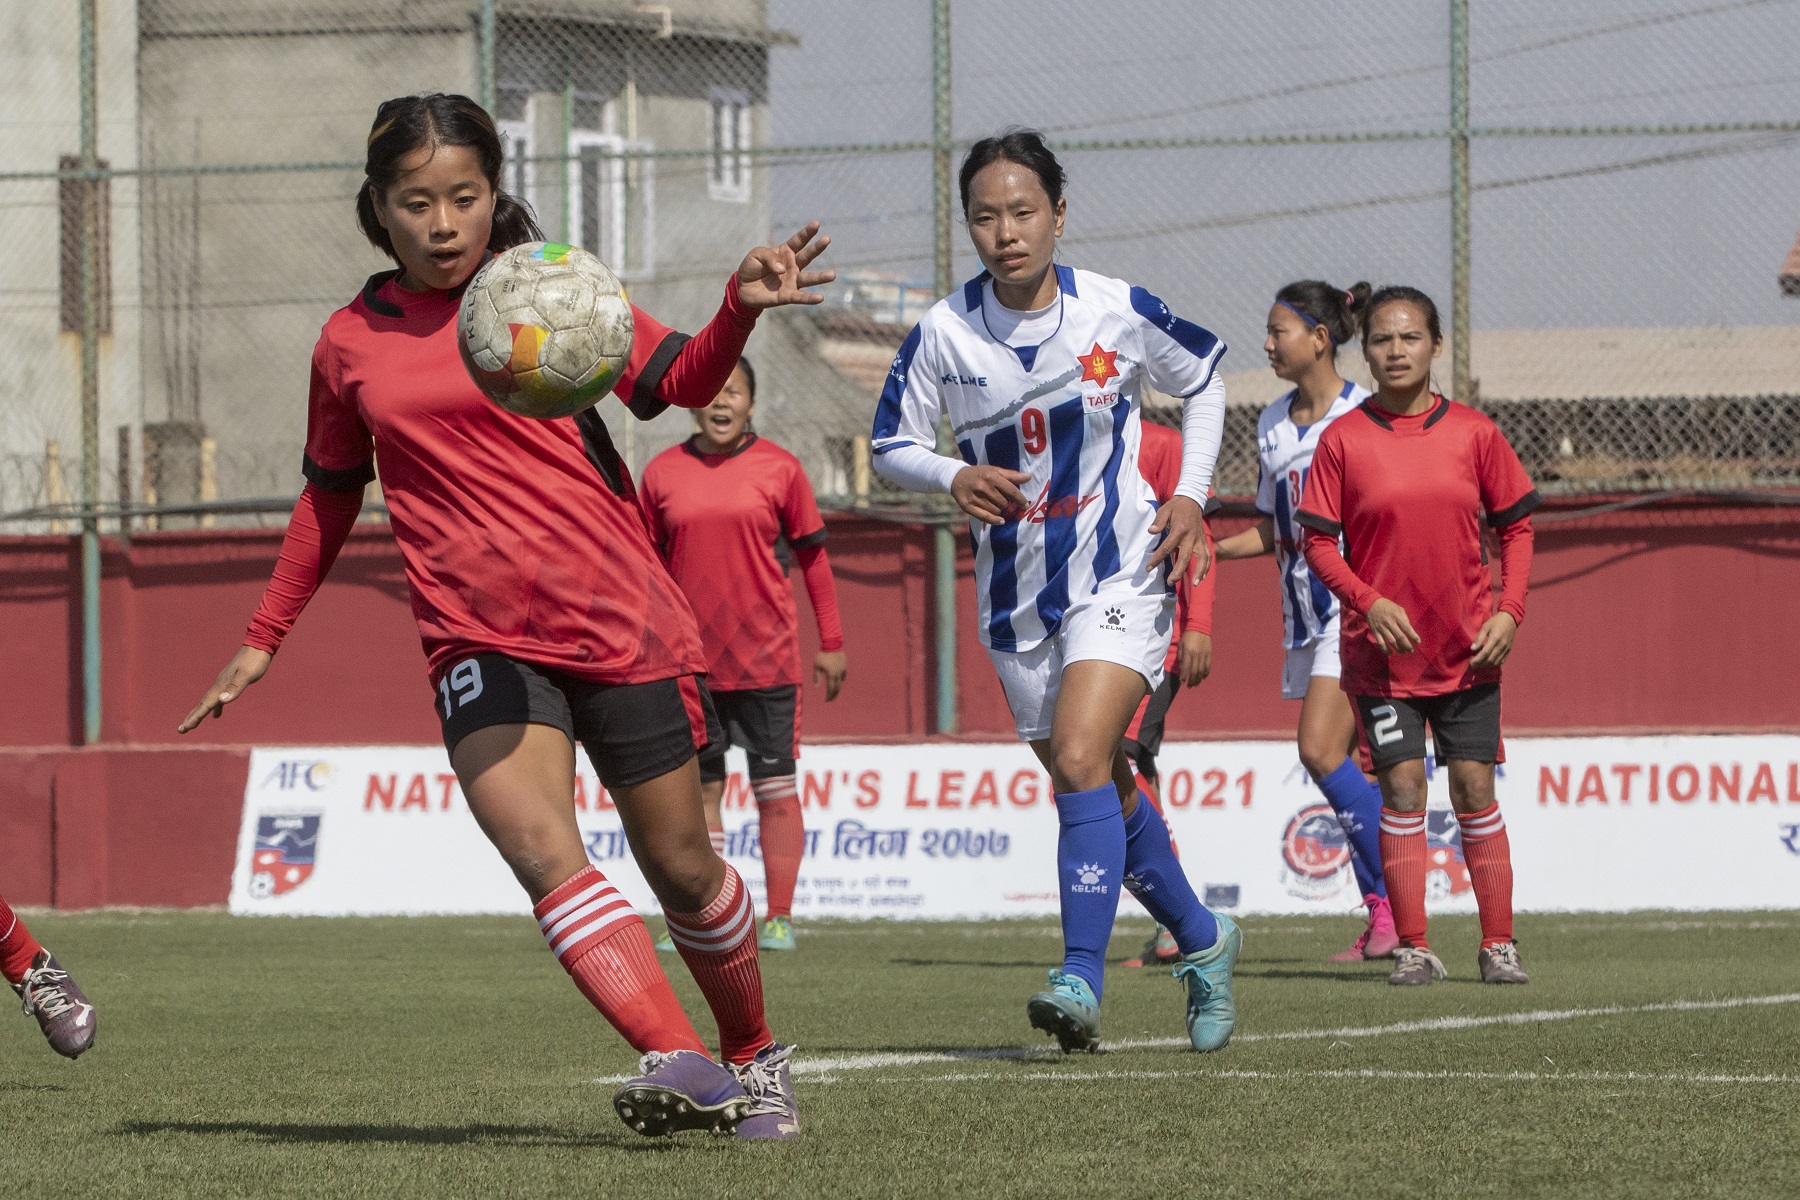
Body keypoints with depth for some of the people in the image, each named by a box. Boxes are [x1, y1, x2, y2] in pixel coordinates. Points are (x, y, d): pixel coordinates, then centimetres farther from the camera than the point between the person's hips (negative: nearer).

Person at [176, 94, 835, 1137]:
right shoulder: (351, 344, 9)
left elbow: (683, 382, -2)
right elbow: (331, 496, 22)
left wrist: (742, 309, -21)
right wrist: (265, 640, 24)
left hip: (621, 620, 0)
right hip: (480, 639, 1)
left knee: (682, 867, 7)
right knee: (542, 851, -25)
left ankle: (753, 1057, 31)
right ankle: (678, 1066, -33)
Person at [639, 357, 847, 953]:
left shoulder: (779, 469, -1)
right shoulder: (662, 473, 4)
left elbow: (812, 556, 4)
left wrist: (831, 643, 3)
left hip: (766, 657, -2)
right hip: (691, 659, 2)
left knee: (774, 786, -1)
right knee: (700, 788, 5)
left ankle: (779, 919, 3)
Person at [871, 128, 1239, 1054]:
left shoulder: (1120, 314, -9)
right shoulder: (945, 333, -7)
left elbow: (1204, 380, 10)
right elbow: (891, 444, 3)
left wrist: (1191, 496, -1)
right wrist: (954, 477, -18)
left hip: (1120, 574, -3)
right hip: (1016, 589, 3)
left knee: (1080, 760, -22)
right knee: (1103, 788, 12)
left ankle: (1082, 980, -25)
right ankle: (1201, 940, 34)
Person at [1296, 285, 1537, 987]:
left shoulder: (1473, 433, 1)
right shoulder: (1342, 440, -2)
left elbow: (1515, 527, 7)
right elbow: (1319, 541, -2)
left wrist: (1509, 611, -4)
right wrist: (1370, 601, -16)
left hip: (1469, 646, 1)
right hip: (1382, 644, -1)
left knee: (1473, 786, 0)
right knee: (1402, 785, -5)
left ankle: (1498, 944, 8)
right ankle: (1412, 948, 1)